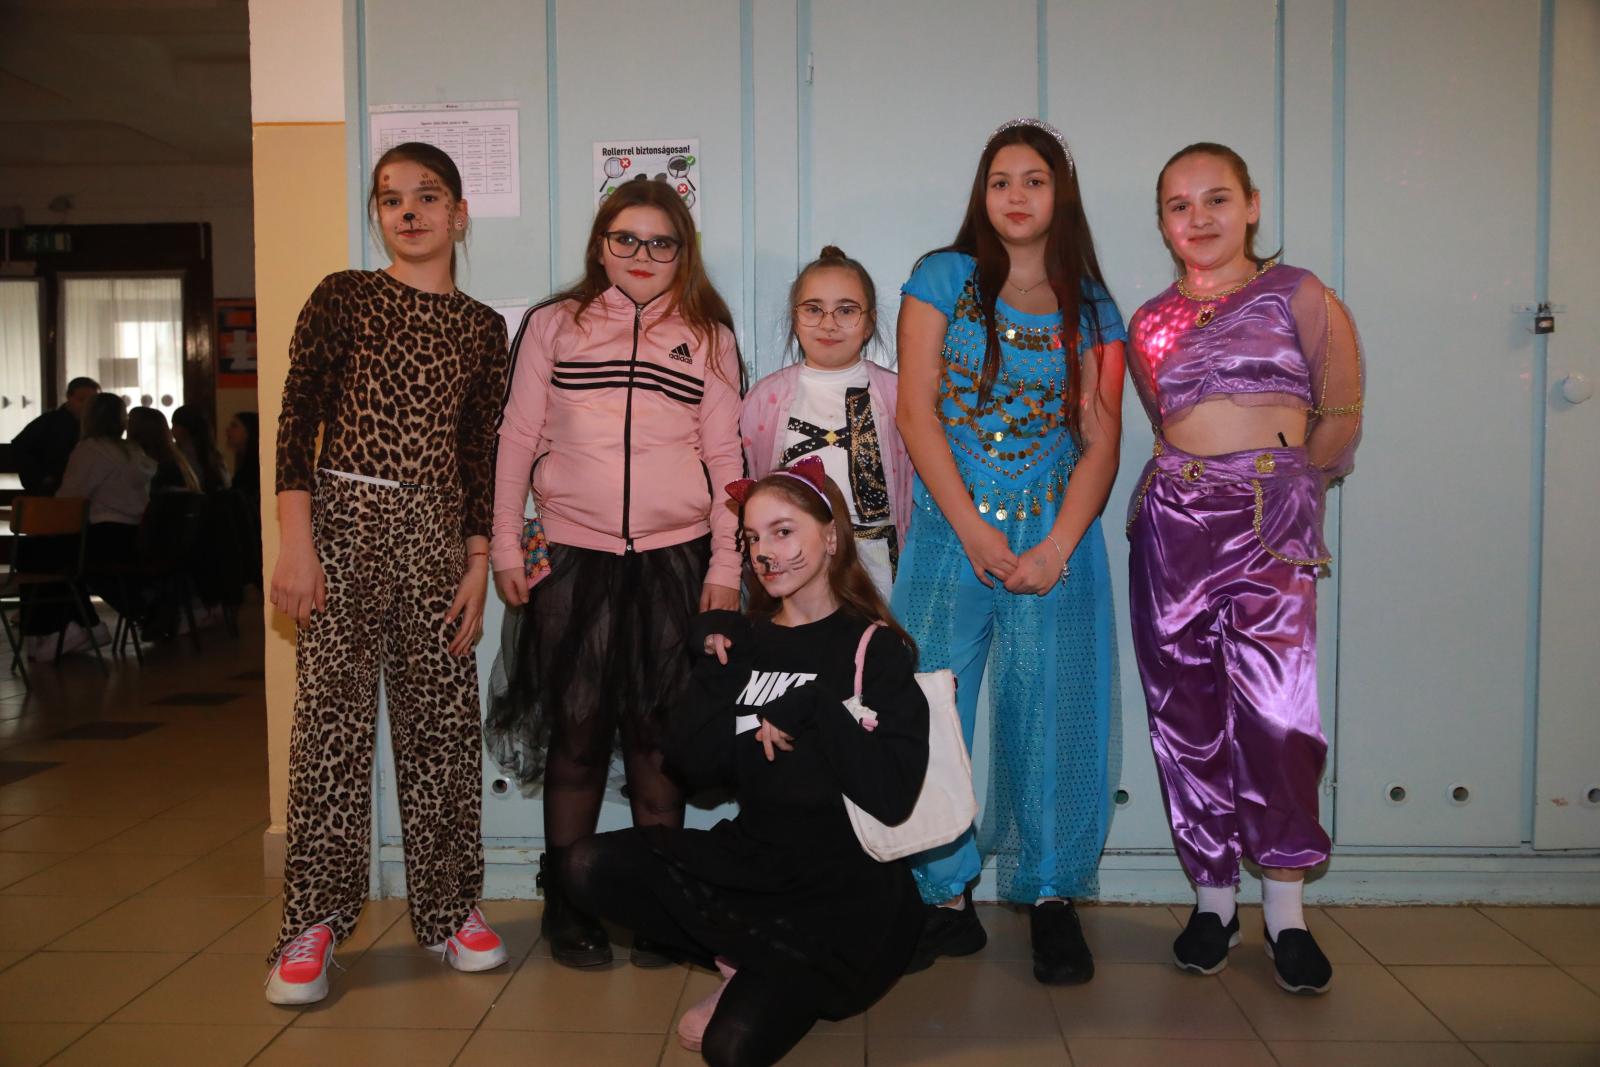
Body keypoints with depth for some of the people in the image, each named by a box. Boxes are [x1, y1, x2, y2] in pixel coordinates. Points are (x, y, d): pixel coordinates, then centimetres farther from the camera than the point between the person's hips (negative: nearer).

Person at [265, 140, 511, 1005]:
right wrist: (295, 543, -11)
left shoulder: (481, 326, 11)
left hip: (437, 532, 3)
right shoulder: (343, 298, 3)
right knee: (332, 716, -2)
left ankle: (448, 907, 19)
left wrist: (479, 562, 4)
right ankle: (314, 921, 9)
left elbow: (478, 452, 10)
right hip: (346, 519, -3)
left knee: (443, 720, 6)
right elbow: (297, 421, -3)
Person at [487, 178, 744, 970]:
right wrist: (505, 546, 3)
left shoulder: (709, 336, 11)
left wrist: (726, 565, 2)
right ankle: (567, 908, 16)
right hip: (571, 556, 0)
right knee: (574, 729, 2)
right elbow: (517, 437, 9)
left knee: (658, 735, 4)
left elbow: (725, 457, 8)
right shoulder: (553, 324, 10)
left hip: (675, 558, 0)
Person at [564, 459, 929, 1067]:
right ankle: (747, 963, 1)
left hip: (845, 889, -5)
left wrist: (812, 706, -20)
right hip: (752, 861, 6)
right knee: (590, 866, -13)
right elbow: (694, 764, -5)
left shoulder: (875, 647, -8)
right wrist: (719, 671, -15)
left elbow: (892, 795, -20)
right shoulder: (741, 641, 7)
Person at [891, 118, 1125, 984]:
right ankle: (947, 898, 15)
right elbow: (917, 411, -3)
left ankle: (1051, 898, 17)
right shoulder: (942, 279, 5)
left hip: (1055, 534, 1)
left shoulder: (1091, 309, 9)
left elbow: (1100, 444, 4)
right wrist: (973, 531, -10)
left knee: (1052, 714, 2)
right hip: (949, 529, 0)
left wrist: (1056, 547, -11)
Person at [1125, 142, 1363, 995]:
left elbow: (1341, 413, 8)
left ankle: (1285, 910, 2)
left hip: (1273, 518, -3)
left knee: (1274, 703, -11)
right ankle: (1213, 897, 15)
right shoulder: (1149, 324, 14)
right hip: (1172, 519, 3)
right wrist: (1193, 481, 14)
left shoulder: (1295, 294, 6)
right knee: (1186, 711, 3)